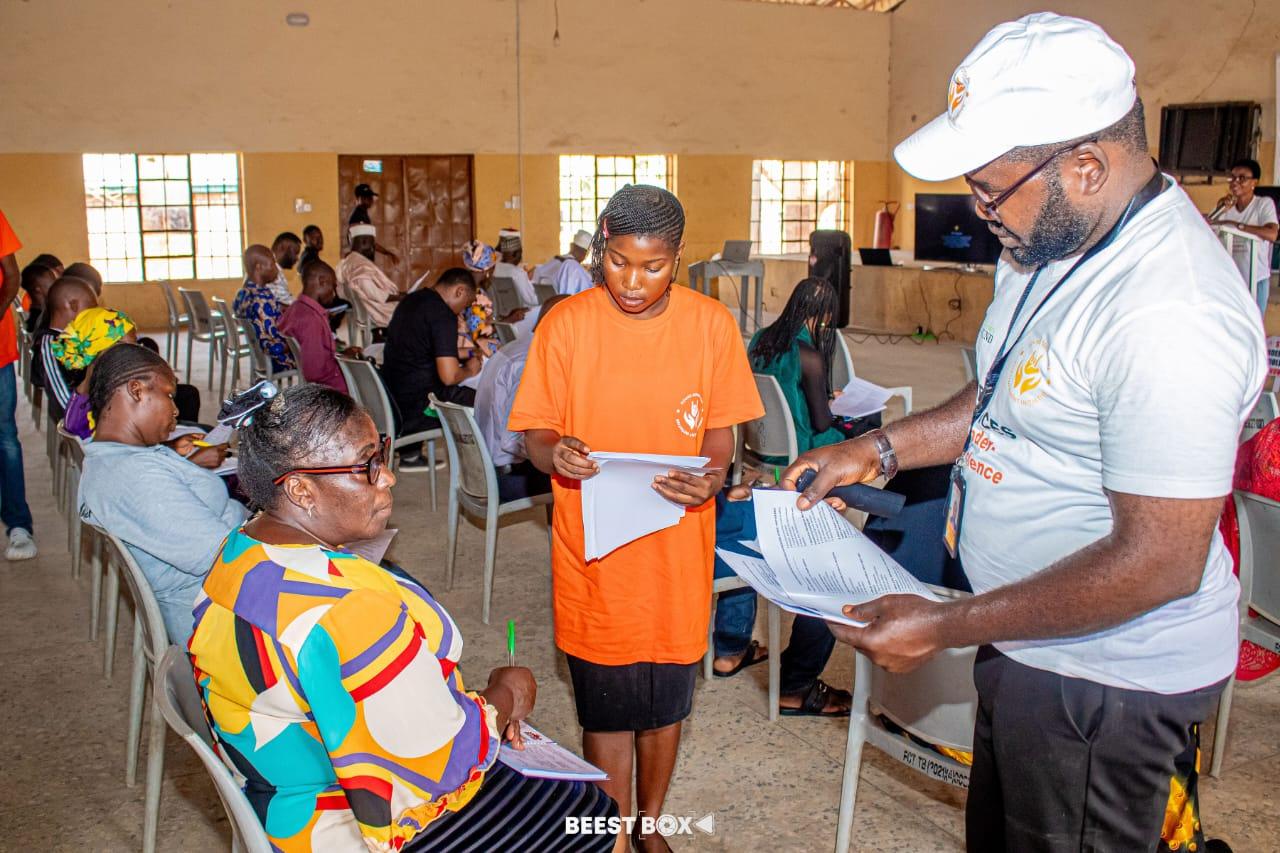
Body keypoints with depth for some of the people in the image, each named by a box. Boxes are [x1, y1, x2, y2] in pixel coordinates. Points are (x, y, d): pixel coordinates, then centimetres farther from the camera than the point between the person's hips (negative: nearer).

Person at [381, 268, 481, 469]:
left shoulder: (411, 300, 11)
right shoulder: (443, 315, -18)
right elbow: (449, 376, -23)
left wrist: (460, 356, 22)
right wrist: (469, 370, -2)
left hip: (392, 399, 10)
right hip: (418, 408, -10)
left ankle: (410, 455, 29)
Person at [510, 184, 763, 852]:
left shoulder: (711, 324, -3)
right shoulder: (566, 323, -6)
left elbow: (722, 430, 3)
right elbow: (535, 432, -2)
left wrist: (713, 474, -19)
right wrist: (554, 453, -25)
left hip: (678, 547, 2)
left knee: (665, 703, 16)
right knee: (607, 709, 6)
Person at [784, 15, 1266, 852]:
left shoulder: (1169, 317, -31)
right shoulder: (1055, 242, 0)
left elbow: (1160, 560, -30)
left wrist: (945, 628, -25)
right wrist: (878, 450, 5)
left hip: (1105, 676, -9)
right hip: (1032, 641, 9)